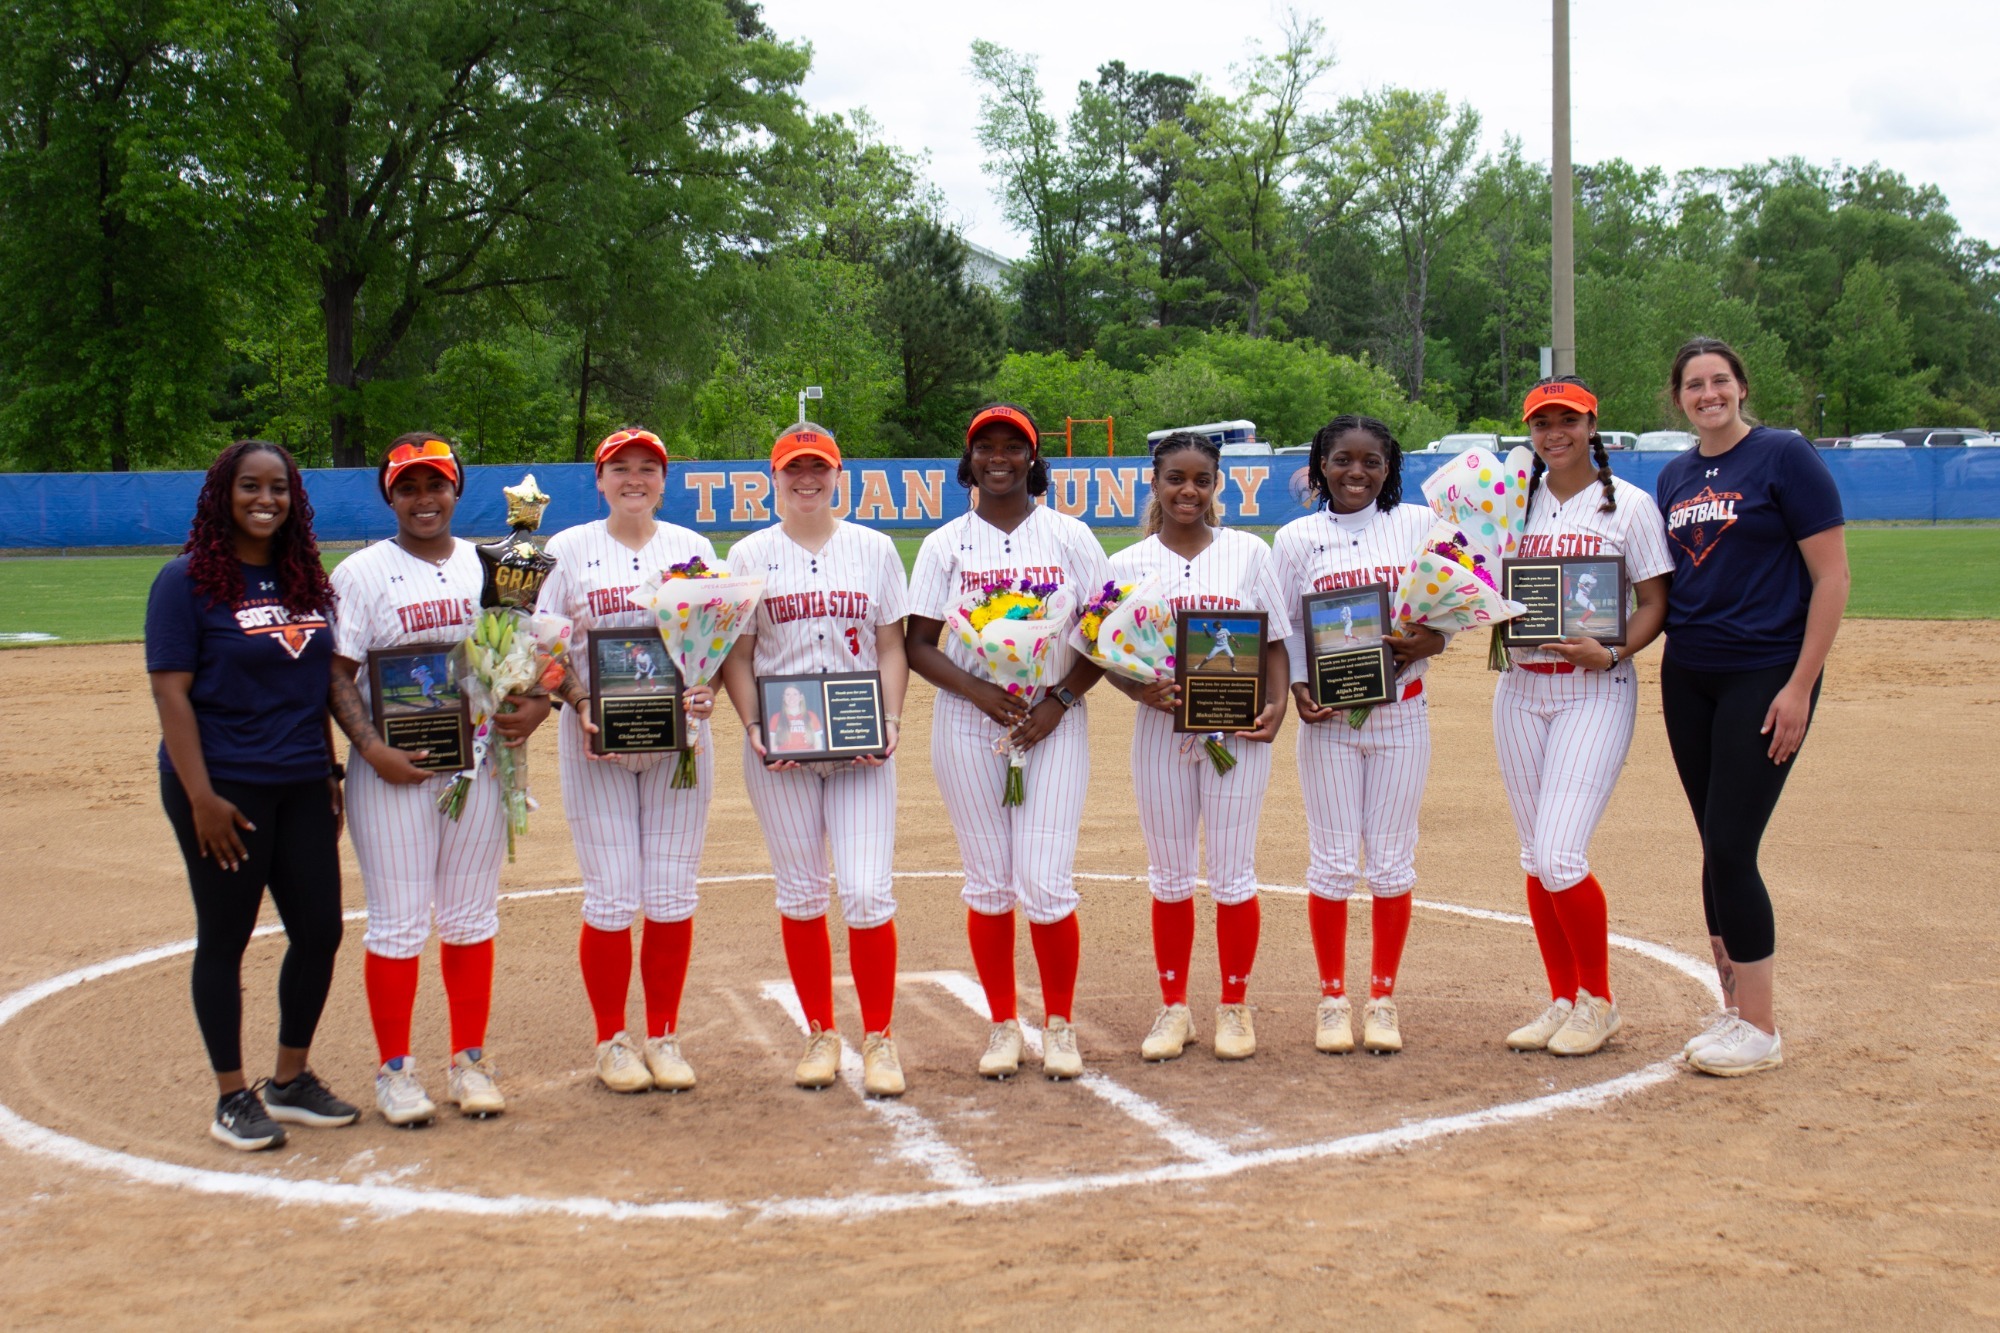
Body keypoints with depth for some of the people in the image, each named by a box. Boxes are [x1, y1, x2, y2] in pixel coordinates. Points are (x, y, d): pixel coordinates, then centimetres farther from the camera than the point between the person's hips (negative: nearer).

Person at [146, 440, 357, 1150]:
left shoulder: (307, 581, 11)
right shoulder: (188, 581, -7)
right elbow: (170, 692, -11)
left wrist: (330, 773, 13)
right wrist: (200, 797, -17)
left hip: (301, 788, 6)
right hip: (224, 788, -6)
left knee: (320, 931, 7)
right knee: (224, 939, 3)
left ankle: (290, 1080, 24)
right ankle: (232, 1097, 14)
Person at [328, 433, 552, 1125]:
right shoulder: (361, 572, -1)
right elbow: (338, 674, -6)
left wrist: (537, 703, -7)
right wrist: (372, 749, -19)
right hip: (394, 769, -3)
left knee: (472, 918, 10)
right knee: (397, 923, 0)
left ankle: (469, 1061, 21)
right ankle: (394, 1069, 13)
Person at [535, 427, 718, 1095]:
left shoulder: (693, 547, 9)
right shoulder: (568, 550, 5)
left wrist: (706, 690, -11)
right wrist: (580, 704, -13)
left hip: (679, 739, 2)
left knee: (672, 895, 3)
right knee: (612, 898, -2)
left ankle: (664, 1036, 17)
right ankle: (612, 1041, 14)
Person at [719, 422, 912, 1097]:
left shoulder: (874, 549, 8)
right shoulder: (750, 555, 6)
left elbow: (891, 646, 8)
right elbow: (736, 656, 5)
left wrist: (892, 721, -6)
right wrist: (752, 728, -9)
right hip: (780, 750, 0)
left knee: (868, 892, -8)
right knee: (801, 894, 6)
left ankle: (878, 1040, 6)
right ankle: (820, 1034, 21)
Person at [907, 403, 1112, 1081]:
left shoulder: (1069, 536, 5)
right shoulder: (945, 544, 5)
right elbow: (918, 644, 2)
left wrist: (1058, 701, -9)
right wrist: (978, 690, -14)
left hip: (1055, 724, -1)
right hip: (968, 727, 1)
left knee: (1045, 884, -6)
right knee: (988, 883, 5)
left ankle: (1060, 1024, 11)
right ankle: (1003, 1025, 19)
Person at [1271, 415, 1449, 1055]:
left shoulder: (1418, 525, 3)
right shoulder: (1297, 537, 2)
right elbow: (1281, 629, 4)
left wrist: (1431, 640, -14)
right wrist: (1297, 689, -12)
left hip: (1401, 712, 1)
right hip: (1328, 718, -1)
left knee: (1393, 859, 5)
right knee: (1334, 861, 1)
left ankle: (1383, 998, 18)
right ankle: (1332, 997, 15)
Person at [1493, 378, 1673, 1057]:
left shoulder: (1629, 504, -2)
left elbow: (1655, 602, -3)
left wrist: (1612, 653, -19)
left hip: (1596, 691, -5)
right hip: (1520, 689, 5)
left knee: (1560, 855, -13)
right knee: (1537, 858, 7)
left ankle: (1598, 1001, 6)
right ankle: (1562, 1000, 21)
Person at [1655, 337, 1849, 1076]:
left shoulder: (1784, 456, -7)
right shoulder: (1673, 476, 12)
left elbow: (1832, 577, -10)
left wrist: (1800, 687, -15)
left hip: (1764, 676, -6)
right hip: (1687, 677, 6)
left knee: (1730, 849, -10)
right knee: (1718, 852, 10)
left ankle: (1761, 1030, 1)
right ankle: (1734, 1010, 20)